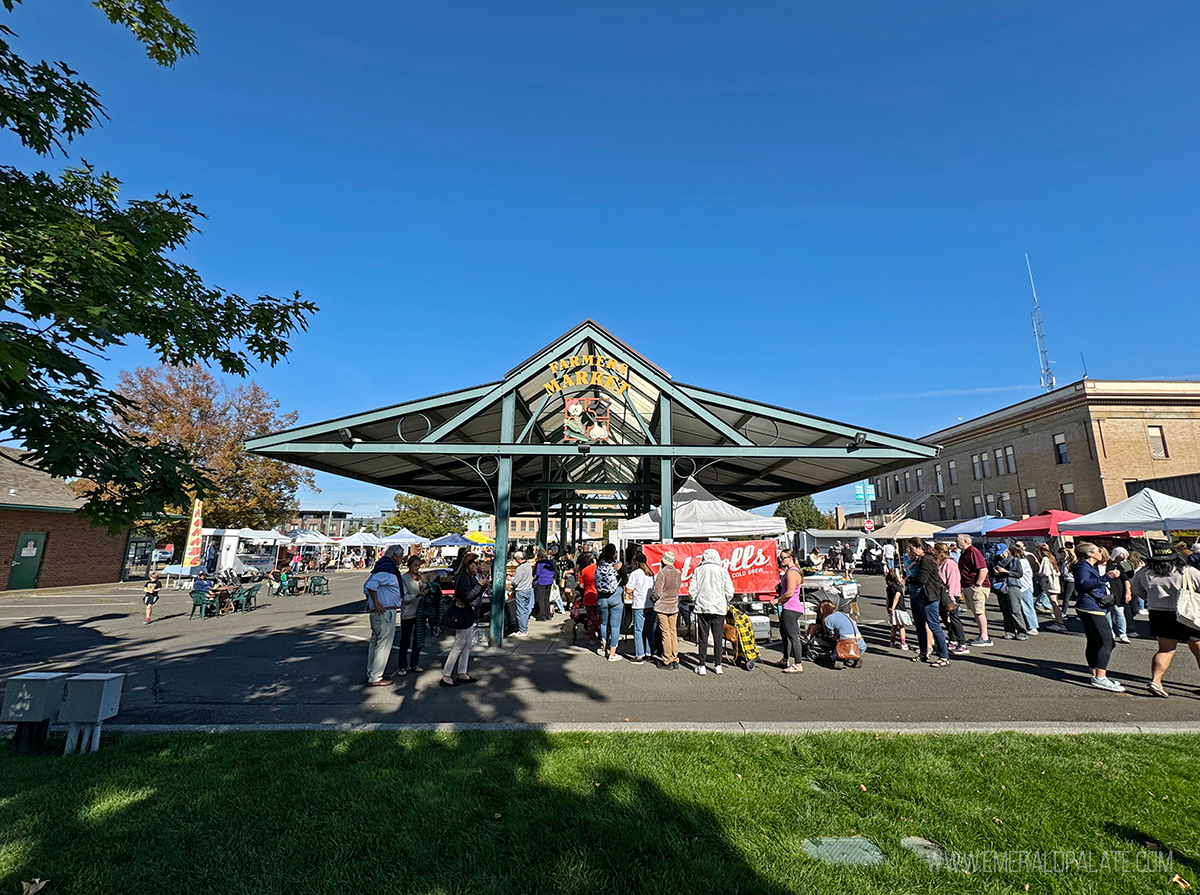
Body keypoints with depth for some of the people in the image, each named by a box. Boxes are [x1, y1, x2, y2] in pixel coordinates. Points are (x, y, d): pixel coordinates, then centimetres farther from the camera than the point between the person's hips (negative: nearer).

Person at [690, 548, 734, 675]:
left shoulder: (698, 570, 0)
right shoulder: (723, 570, -1)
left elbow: (692, 590, 0)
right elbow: (729, 591, -1)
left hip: (702, 608, 0)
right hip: (719, 608, 0)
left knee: (702, 637, 5)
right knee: (718, 638, 9)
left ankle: (702, 666, 8)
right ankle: (718, 666, 14)